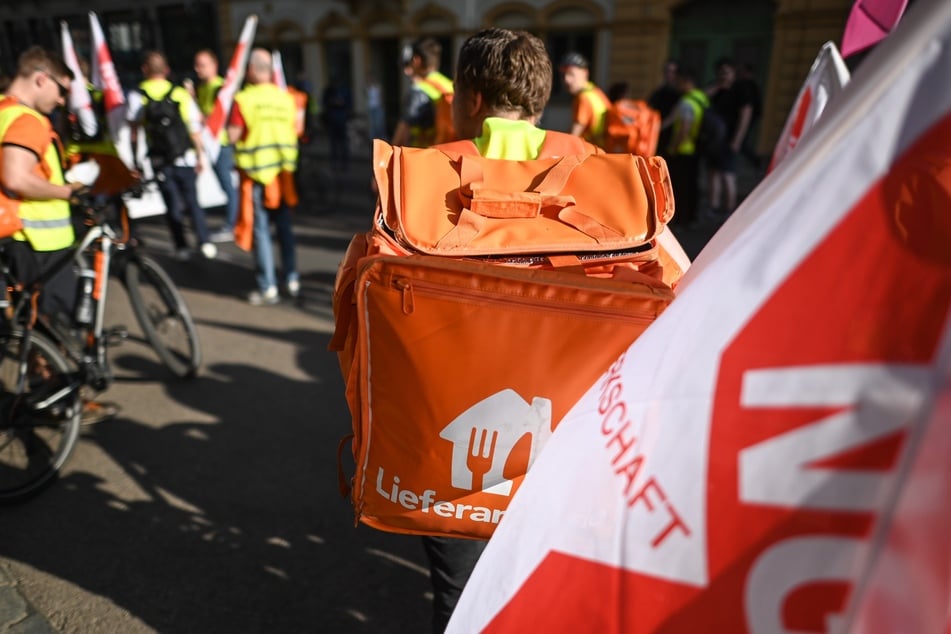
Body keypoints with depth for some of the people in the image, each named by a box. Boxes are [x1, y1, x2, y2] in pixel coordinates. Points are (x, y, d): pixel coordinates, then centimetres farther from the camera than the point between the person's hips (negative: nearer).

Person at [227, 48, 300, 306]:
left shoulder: (243, 99, -10)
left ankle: (267, 289, 3)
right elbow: (294, 131, 8)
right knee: (284, 226, 13)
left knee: (260, 229, 1)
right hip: (283, 169, 4)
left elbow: (233, 136, -10)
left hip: (256, 170, -4)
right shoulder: (286, 98, 2)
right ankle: (292, 280, 18)